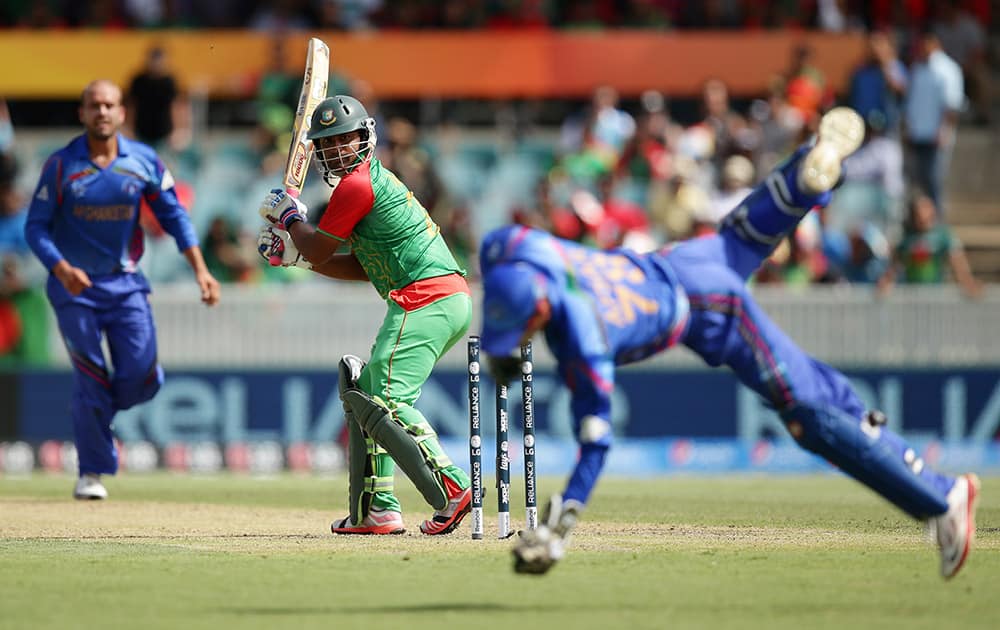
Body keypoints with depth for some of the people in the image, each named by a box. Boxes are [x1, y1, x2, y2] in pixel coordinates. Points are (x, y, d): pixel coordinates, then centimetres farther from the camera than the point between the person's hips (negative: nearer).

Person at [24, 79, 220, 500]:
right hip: (74, 287, -2)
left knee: (141, 379, -7)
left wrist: (200, 270, -5)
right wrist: (62, 269, -25)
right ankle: (92, 473, 9)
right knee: (91, 378, -6)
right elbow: (36, 227, -8)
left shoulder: (143, 161, 0)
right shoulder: (61, 164, -7)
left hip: (125, 285, 2)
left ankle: (94, 411, 26)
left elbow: (173, 216, 6)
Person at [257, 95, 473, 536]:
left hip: (423, 299, -11)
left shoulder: (357, 184, -8)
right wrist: (295, 254, 24)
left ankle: (451, 489, -33)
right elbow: (363, 268, 26)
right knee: (363, 391, 19)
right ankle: (377, 510, 17)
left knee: (386, 402, -19)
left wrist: (288, 215, 17)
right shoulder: (376, 179, 24)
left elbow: (317, 250, -1)